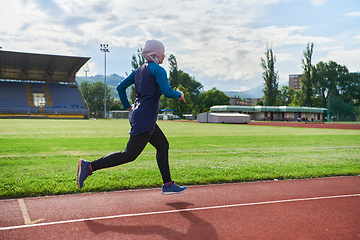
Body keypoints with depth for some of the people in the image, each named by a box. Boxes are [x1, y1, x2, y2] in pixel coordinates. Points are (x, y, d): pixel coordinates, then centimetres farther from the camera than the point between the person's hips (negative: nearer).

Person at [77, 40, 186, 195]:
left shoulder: (138, 70, 15)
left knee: (163, 145, 16)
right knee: (130, 154, -7)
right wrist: (179, 94, -1)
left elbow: (121, 87, 15)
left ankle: (168, 185, 20)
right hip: (145, 119, -10)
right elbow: (167, 92, -21)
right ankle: (90, 166, -8)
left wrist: (128, 107, 20)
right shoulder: (158, 70, -10)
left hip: (137, 115, 10)